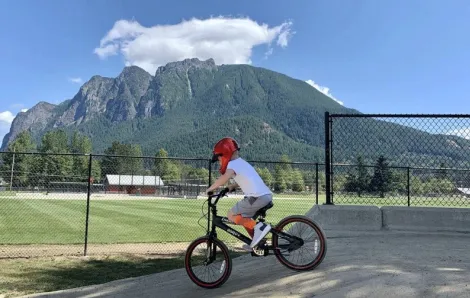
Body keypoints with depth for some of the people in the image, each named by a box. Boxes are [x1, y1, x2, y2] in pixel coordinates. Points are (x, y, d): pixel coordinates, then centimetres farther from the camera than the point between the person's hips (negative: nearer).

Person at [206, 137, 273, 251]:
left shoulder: (232, 164, -4)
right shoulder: (241, 162, 24)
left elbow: (224, 179, -20)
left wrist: (210, 189, -7)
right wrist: (231, 187, 23)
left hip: (257, 197, -9)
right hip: (267, 195, 9)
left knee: (231, 215, 2)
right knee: (244, 217, 23)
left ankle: (258, 226, -10)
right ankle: (257, 243, 25)